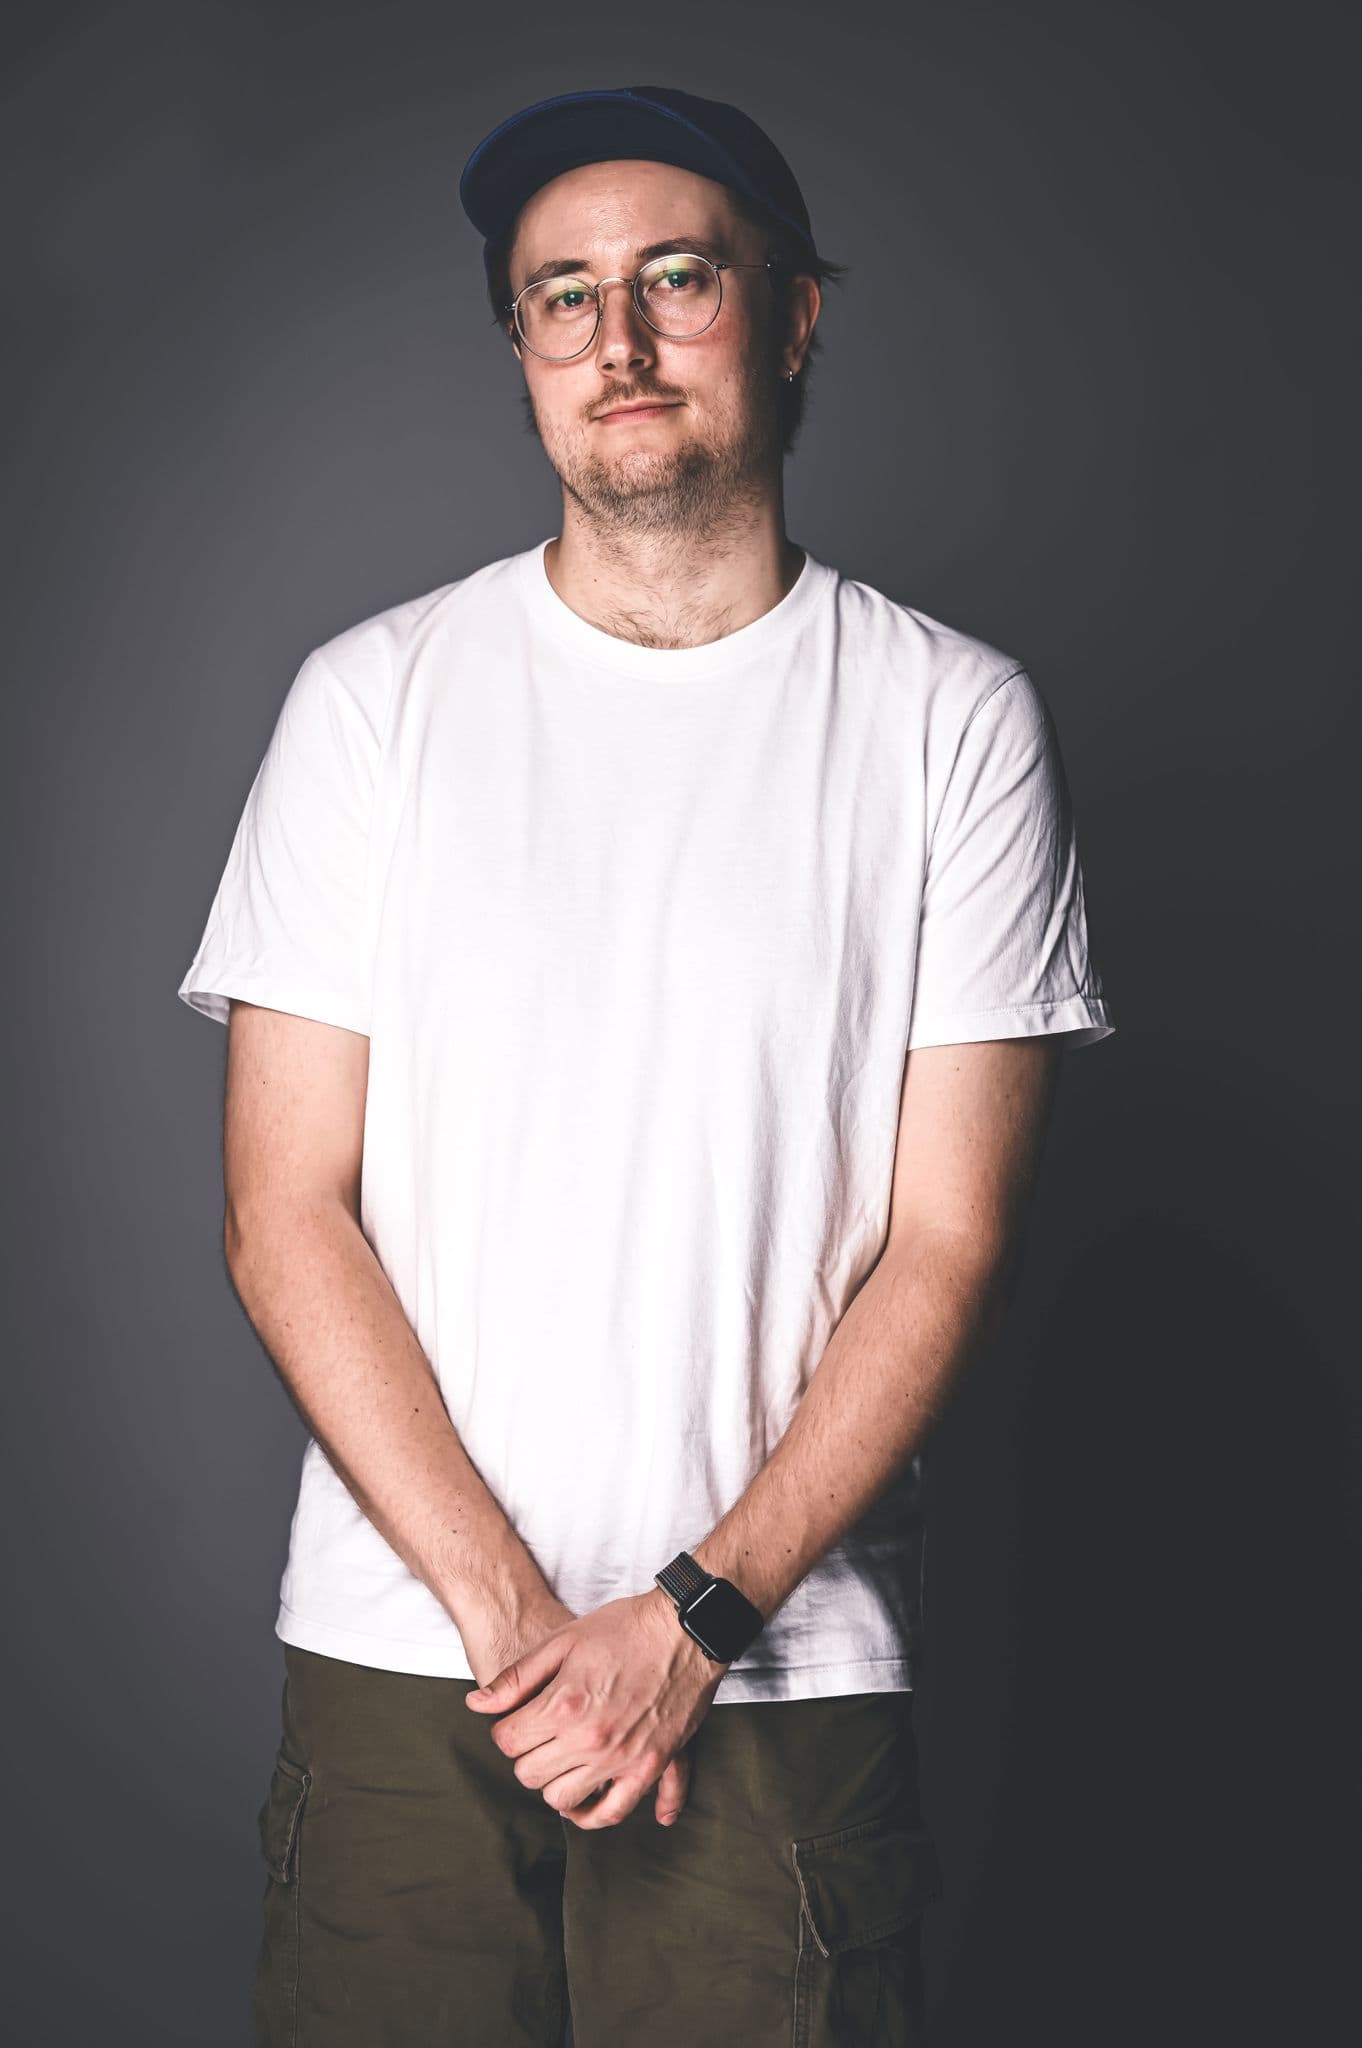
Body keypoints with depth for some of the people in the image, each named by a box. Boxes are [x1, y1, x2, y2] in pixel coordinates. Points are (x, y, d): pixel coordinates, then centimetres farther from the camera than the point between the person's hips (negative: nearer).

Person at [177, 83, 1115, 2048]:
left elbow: (948, 1241, -2)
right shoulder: (376, 696, 3)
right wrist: (508, 1608, -9)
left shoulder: (955, 719, 1)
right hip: (398, 1656, 1)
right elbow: (285, 1211, -1)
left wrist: (696, 1616, -10)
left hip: (791, 1671, -1)